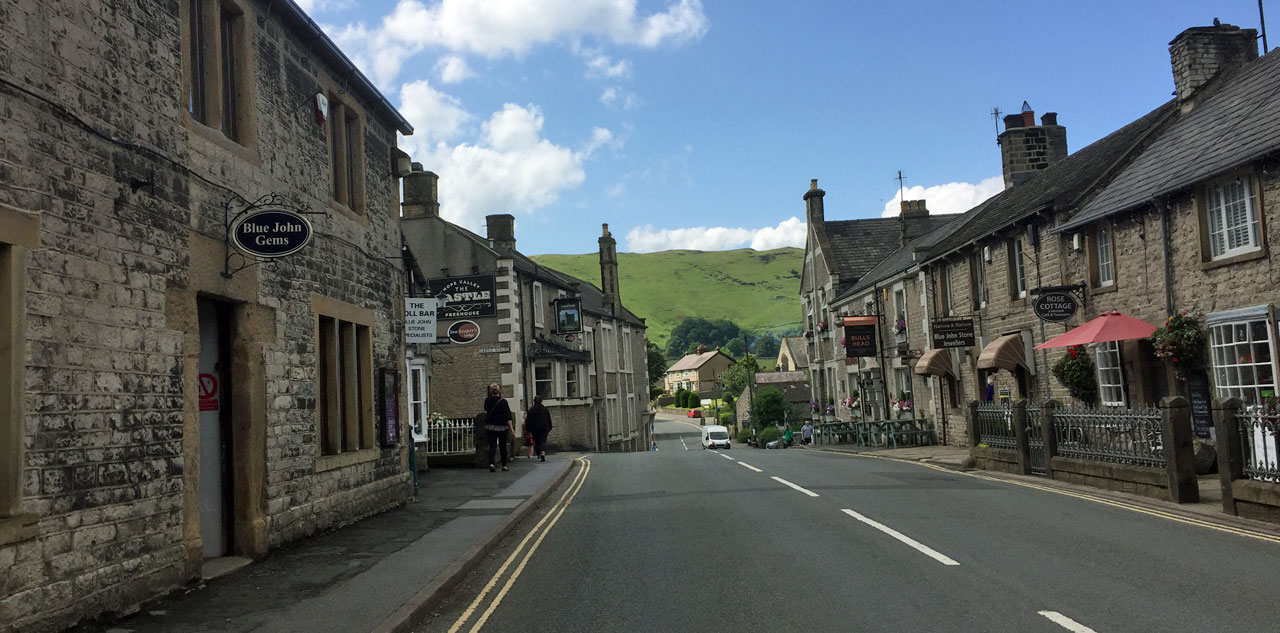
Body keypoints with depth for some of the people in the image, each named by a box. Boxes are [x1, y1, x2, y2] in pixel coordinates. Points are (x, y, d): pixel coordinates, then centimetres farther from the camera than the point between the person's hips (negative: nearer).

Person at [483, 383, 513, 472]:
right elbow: (508, 415, -11)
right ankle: (504, 465, 19)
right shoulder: (503, 401, -10)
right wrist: (511, 428, -10)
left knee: (492, 445, -1)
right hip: (502, 427, -1)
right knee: (503, 446, 12)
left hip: (490, 427, 1)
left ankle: (491, 463, -23)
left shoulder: (487, 401, -2)